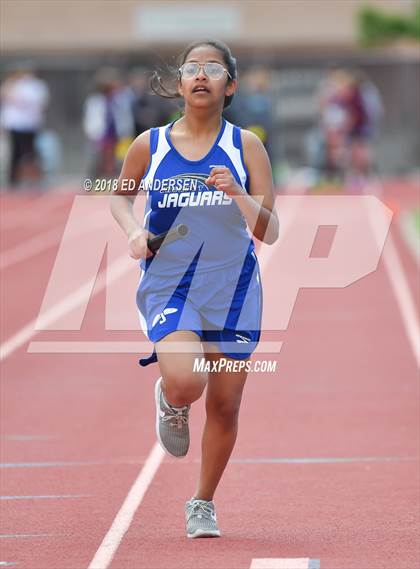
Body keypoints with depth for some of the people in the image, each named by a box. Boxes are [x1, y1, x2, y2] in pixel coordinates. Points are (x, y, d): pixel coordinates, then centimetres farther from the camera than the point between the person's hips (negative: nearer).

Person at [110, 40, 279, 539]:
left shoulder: (246, 146, -3)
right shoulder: (150, 146, -2)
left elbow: (269, 232, -5)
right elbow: (120, 195, 18)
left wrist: (238, 195, -23)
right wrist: (133, 231, -2)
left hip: (232, 288, 1)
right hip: (168, 284, -1)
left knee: (224, 406, 6)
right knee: (184, 383, -26)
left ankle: (203, 504, 29)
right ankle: (169, 403, 14)